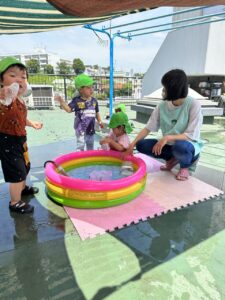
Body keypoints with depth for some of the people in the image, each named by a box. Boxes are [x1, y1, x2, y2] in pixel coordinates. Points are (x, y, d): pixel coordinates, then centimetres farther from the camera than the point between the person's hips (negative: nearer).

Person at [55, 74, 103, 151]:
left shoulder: (94, 100, 3)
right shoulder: (77, 101, -12)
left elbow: (96, 112, 13)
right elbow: (69, 109, -17)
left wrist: (100, 122, 16)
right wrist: (62, 102, -30)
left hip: (91, 127, 6)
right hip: (80, 127, -5)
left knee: (90, 144, 20)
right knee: (80, 144, -2)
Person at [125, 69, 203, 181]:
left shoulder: (193, 105, -18)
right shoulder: (162, 106, -6)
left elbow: (192, 136, -22)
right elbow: (148, 128, -5)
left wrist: (168, 137, -35)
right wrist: (132, 144, -16)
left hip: (188, 147, -4)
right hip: (170, 145, 5)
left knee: (180, 146, -39)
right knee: (141, 145, -14)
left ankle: (185, 166, -2)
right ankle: (172, 159, 7)